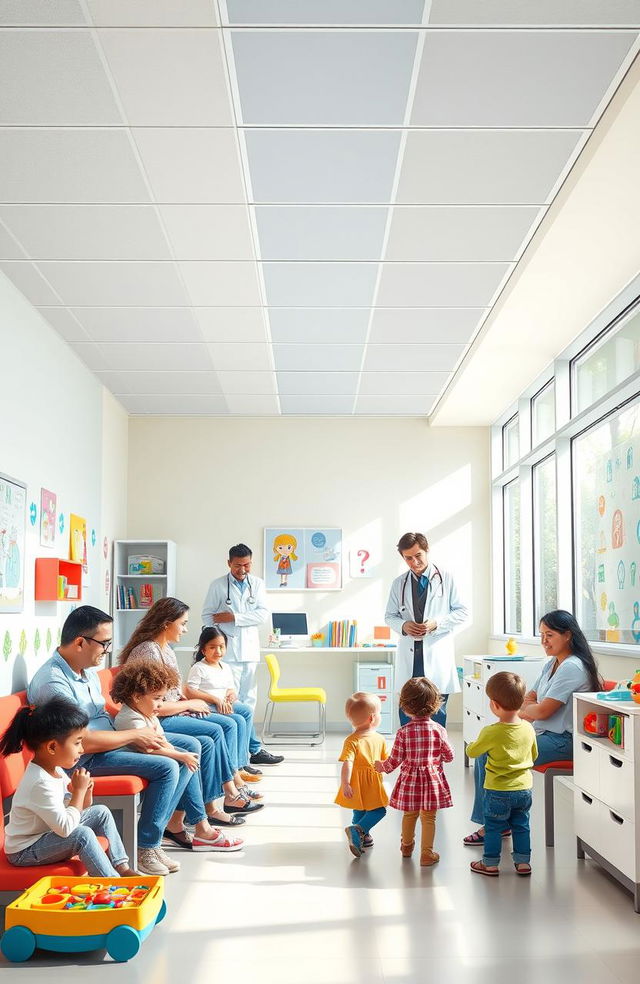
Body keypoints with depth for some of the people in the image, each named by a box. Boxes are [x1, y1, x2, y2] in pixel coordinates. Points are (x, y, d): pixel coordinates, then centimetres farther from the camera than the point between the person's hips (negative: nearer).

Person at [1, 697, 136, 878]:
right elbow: (65, 828, -33)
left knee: (101, 813, 6)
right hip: (24, 852, -10)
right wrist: (79, 790, -24)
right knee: (81, 834, -30)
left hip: (45, 832, 10)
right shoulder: (40, 783, -30)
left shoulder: (54, 769, -1)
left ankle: (122, 867, 12)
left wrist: (85, 793, -14)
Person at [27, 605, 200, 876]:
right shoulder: (53, 682, -24)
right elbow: (83, 741, -27)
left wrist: (137, 735, -3)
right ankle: (146, 847, -8)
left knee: (191, 746, 6)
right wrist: (134, 735, -16)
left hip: (113, 737, 10)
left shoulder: (87, 668, 7)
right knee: (166, 767, -24)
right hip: (86, 759, -10)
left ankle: (157, 825, 6)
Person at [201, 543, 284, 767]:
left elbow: (263, 614, 0)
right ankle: (254, 750, -3)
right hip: (227, 651, -4)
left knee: (248, 701, 6)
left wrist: (233, 617, -9)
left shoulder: (258, 584, 10)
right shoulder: (218, 585, 3)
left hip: (249, 650, 4)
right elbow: (207, 616, 3)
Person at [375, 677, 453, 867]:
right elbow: (449, 756, -4)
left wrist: (382, 767, 11)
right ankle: (427, 854, 15)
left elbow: (395, 760, -9)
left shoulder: (404, 732, -15)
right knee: (428, 818, 11)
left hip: (410, 780, 1)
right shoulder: (438, 729, -13)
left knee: (409, 814, 20)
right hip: (432, 779, -1)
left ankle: (407, 846, 41)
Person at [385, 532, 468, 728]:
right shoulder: (399, 584, 10)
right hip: (409, 655, 2)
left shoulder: (446, 579, 3)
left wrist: (437, 623, -12)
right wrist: (403, 625, -6)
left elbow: (462, 612, 3)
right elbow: (389, 616, 17)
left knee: (437, 711, 2)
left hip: (437, 654, -2)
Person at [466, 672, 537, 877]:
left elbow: (472, 752, -7)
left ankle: (491, 864, 21)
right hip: (524, 789, 4)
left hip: (498, 792, -4)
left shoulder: (491, 733, -23)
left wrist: (472, 743, 14)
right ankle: (523, 862, 26)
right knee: (521, 826, 19)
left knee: (493, 827, 12)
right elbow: (534, 755, 9)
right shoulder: (528, 729, -7)